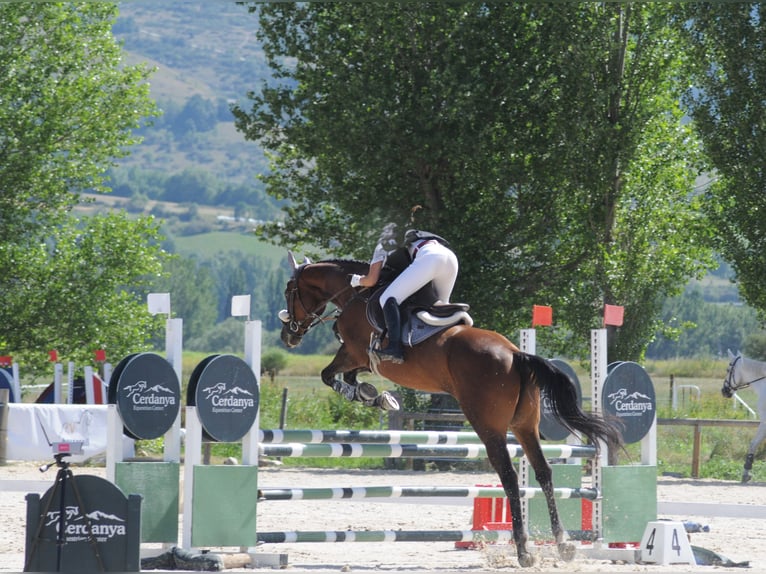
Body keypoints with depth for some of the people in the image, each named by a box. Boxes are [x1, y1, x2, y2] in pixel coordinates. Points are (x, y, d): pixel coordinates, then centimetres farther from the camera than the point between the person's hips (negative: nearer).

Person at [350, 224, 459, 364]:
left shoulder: (383, 246, 25)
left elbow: (372, 280, 17)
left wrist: (357, 280, 36)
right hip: (451, 257, 7)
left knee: (388, 298, -9)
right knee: (440, 306, 30)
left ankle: (395, 347, -28)